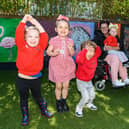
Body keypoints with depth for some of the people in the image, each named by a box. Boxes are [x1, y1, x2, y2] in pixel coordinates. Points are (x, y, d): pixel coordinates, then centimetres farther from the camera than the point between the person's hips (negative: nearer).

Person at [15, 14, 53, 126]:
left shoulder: (40, 47, -5)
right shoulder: (21, 46, -10)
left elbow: (45, 36, -14)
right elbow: (18, 35, -22)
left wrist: (36, 23, -14)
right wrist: (24, 21, -22)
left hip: (36, 79, 1)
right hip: (22, 79, -1)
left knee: (38, 97, 23)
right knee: (24, 99, 18)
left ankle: (44, 111, 46)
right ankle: (25, 116, 38)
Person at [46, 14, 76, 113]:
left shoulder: (70, 41, 0)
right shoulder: (54, 40, -7)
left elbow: (72, 54, 1)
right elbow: (48, 51, -4)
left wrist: (71, 49, -20)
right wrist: (53, 53, -25)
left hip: (67, 66, 2)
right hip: (57, 65, -2)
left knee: (66, 85, 10)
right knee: (58, 86, 7)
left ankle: (64, 101, 31)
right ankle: (58, 102, 29)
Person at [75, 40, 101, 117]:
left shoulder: (94, 56, -10)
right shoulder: (82, 58, -29)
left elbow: (99, 52, 4)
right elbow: (78, 60, -51)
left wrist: (96, 46, -15)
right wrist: (85, 50, -51)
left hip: (89, 81, 6)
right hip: (81, 81, -6)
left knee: (92, 95, 15)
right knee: (86, 97, -10)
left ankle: (89, 104, 48)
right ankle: (79, 109, 15)